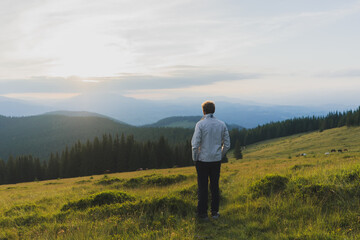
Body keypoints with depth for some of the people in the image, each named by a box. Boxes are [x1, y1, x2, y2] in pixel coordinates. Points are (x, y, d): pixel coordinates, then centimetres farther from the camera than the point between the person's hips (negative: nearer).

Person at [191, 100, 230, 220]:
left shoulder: (200, 124, -13)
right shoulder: (222, 124, 1)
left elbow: (195, 144, -16)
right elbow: (227, 144, 4)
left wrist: (194, 158, -2)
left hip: (203, 160, -3)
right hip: (216, 160, 4)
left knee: (202, 187, 5)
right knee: (215, 186, 13)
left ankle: (202, 213, 11)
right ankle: (215, 212, 19)